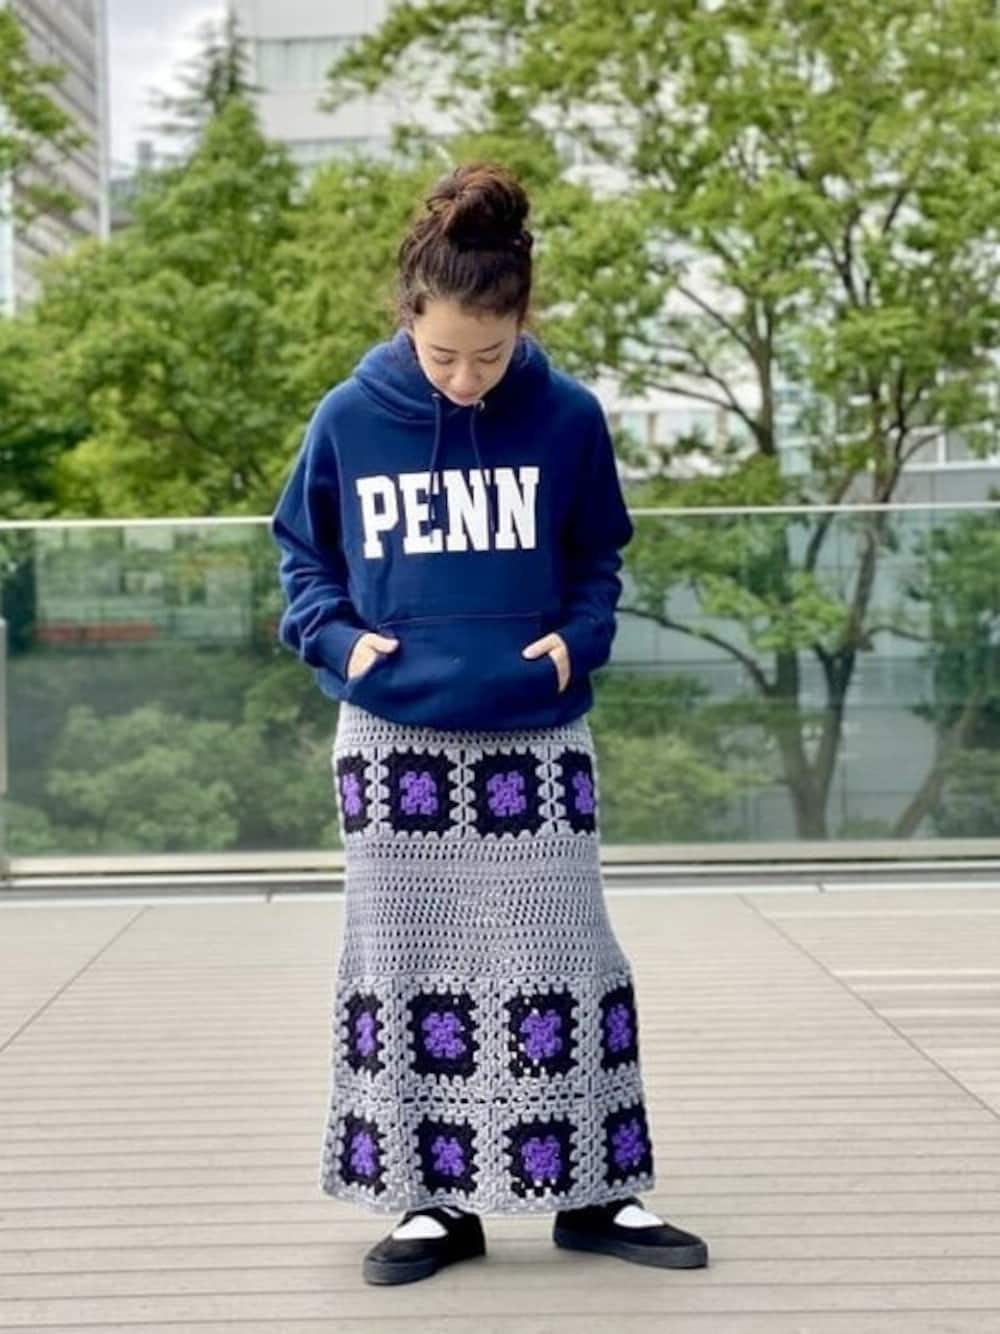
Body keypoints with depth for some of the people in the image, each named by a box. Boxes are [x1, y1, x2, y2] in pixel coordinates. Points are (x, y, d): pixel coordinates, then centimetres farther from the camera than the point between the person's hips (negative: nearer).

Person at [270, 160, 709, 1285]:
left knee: (561, 966, 4)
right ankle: (434, 1200, 18)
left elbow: (595, 558, 10)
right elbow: (302, 553, 10)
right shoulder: (348, 419, -4)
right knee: (407, 971, 6)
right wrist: (336, 637, -7)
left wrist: (579, 637, -8)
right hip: (392, 743, 1)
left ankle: (594, 1191, 17)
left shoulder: (568, 417, -4)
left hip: (534, 742, 0)